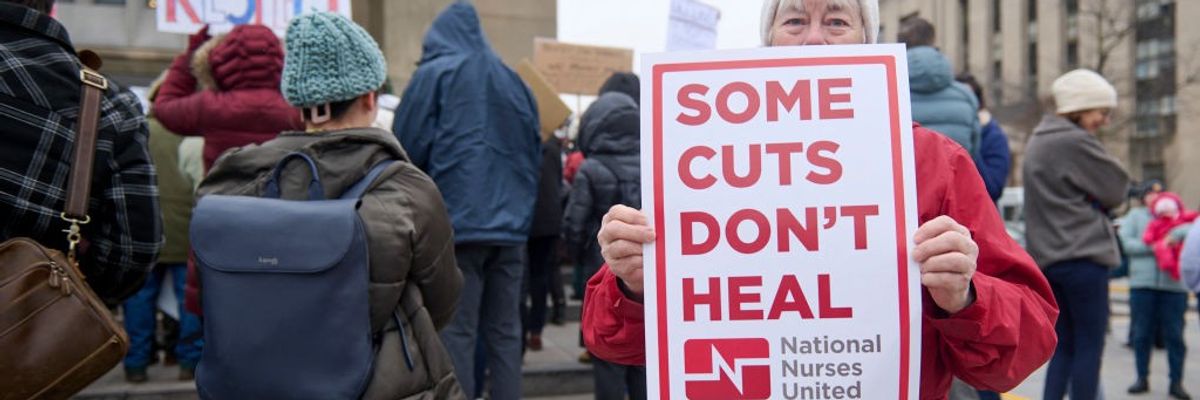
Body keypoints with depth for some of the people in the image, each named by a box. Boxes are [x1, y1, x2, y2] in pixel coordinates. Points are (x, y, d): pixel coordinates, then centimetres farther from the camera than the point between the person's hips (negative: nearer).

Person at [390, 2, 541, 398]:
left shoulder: (435, 74, 0)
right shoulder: (514, 80, 14)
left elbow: (407, 149, -4)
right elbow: (535, 154, 18)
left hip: (455, 223, -5)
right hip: (511, 224, 5)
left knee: (456, 332, -1)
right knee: (505, 331, 10)